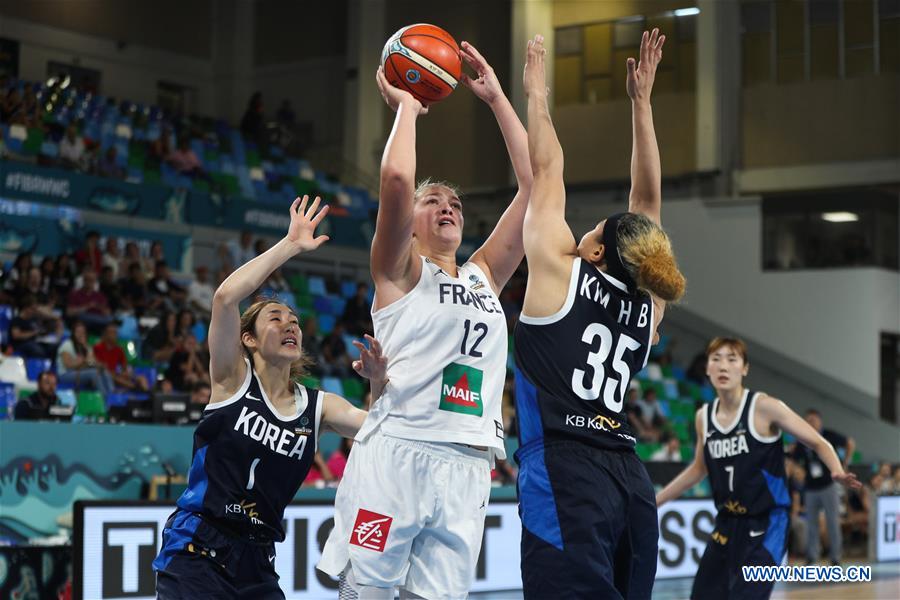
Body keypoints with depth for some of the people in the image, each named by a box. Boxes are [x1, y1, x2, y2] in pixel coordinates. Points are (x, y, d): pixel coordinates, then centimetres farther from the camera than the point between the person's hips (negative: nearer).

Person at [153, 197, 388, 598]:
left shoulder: (318, 407, 9)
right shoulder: (233, 379, -2)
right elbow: (225, 296, -17)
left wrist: (380, 383, -22)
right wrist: (291, 245, -15)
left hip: (257, 566, 5)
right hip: (196, 555, -5)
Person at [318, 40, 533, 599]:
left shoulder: (485, 275, 21)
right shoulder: (401, 271, 7)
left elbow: (535, 186, 16)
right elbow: (396, 178, -11)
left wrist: (497, 99, 17)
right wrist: (406, 106, 5)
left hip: (467, 465, 5)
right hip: (396, 452, -5)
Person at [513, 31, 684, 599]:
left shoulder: (561, 273, 2)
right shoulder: (648, 306, 14)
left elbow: (547, 171, 10)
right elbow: (648, 199, 23)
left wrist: (536, 93, 22)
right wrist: (641, 102, 29)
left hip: (565, 474, -6)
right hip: (630, 478, 6)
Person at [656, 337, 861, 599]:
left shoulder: (764, 407, -12)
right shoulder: (703, 417, 4)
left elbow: (818, 443, -9)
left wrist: (837, 472, -29)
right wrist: (653, 501, 24)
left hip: (766, 525, -6)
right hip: (727, 524, 6)